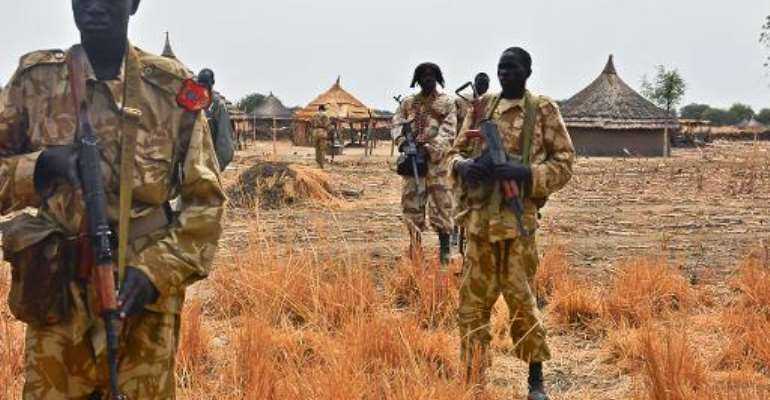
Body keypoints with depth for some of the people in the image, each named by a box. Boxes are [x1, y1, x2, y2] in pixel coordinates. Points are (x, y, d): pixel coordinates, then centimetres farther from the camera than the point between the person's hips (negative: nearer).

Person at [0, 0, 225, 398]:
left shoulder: (173, 88, -1)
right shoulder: (34, 80, 2)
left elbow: (205, 199, 0)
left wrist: (156, 270, -13)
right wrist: (38, 167, -14)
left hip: (143, 305, -1)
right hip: (57, 303, 1)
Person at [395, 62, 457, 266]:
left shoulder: (446, 103, 2)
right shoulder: (407, 103, 12)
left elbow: (447, 132, -7)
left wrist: (428, 149, -20)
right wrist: (404, 143, -16)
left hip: (436, 162, -3)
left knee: (440, 206, -5)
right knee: (411, 204, 6)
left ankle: (444, 251, 0)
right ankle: (415, 250, 16)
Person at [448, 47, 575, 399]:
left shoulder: (543, 110, 0)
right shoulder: (482, 107, 12)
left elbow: (564, 162, -3)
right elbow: (455, 152, 16)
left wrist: (523, 172, -17)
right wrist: (464, 166, -8)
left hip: (517, 218, -4)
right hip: (479, 218, 4)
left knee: (521, 300, -1)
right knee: (472, 302, 6)